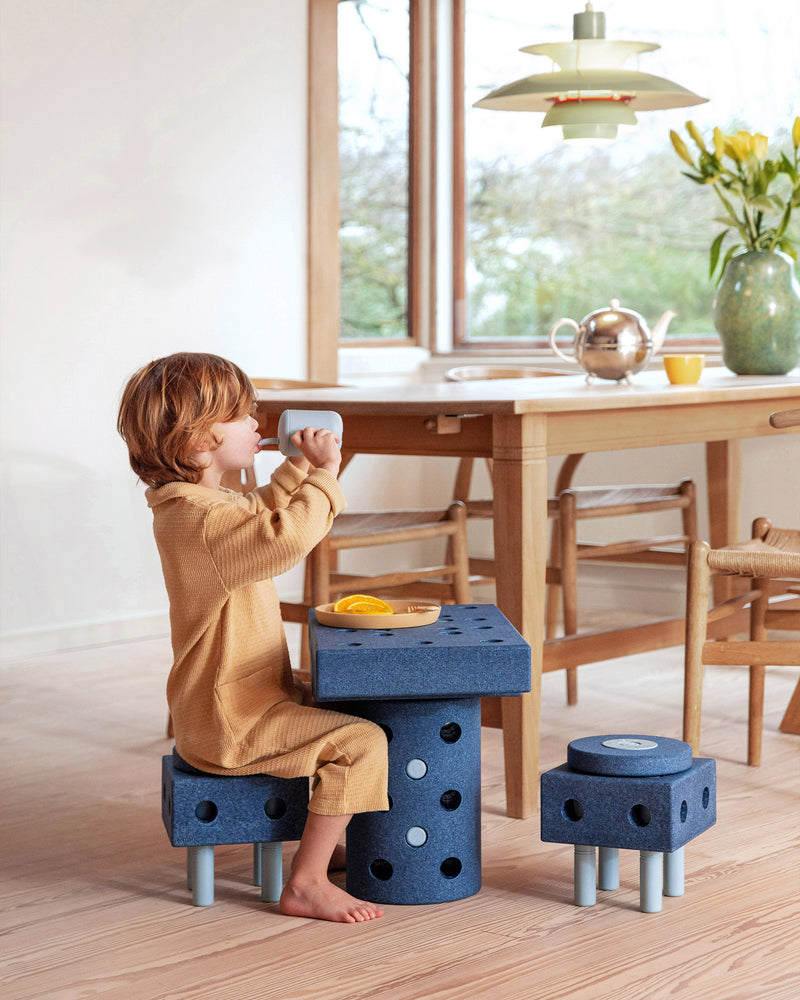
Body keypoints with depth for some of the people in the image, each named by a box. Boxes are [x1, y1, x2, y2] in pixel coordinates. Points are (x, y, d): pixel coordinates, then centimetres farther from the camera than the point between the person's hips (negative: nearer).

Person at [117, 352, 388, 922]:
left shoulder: (188, 505, 11)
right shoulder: (205, 520, -24)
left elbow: (260, 518, 29)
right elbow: (286, 538, -39)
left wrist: (301, 467, 17)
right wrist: (324, 475, -24)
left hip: (228, 703, 11)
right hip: (230, 725, -11)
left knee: (340, 707, 28)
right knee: (360, 742, -21)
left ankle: (331, 843, 32)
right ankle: (307, 883, -15)